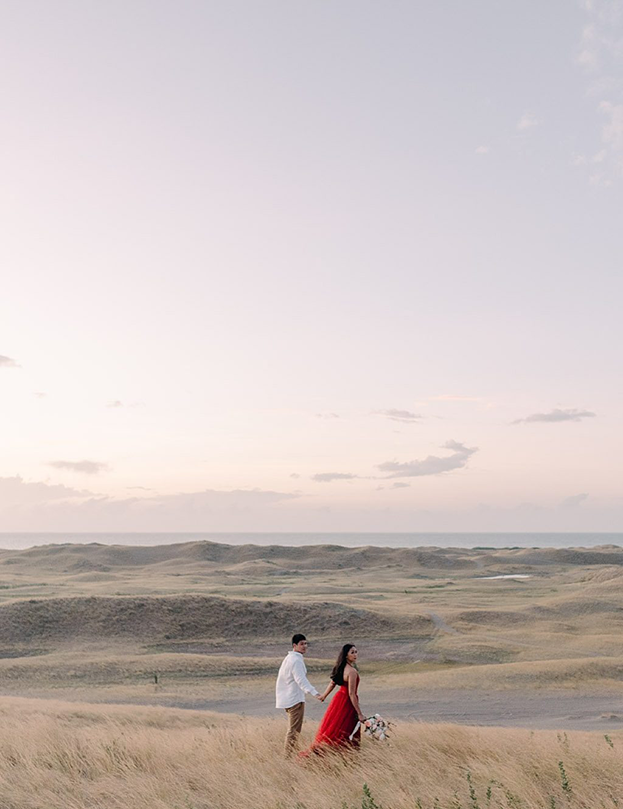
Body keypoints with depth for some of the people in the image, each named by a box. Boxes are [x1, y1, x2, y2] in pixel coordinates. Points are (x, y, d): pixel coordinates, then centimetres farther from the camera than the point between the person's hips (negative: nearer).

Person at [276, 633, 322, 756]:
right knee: (294, 730, -5)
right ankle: (288, 755, -4)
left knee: (292, 729, 19)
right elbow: (301, 680, -28)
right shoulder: (296, 660, -17)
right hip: (295, 699, -10)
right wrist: (314, 693, -38)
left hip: (287, 698, 10)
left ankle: (287, 754, 24)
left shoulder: (289, 658, 15)